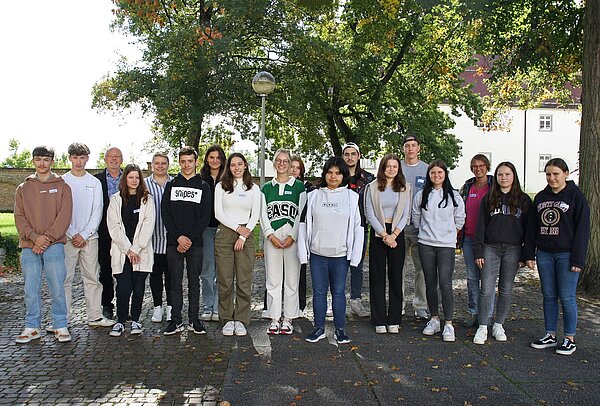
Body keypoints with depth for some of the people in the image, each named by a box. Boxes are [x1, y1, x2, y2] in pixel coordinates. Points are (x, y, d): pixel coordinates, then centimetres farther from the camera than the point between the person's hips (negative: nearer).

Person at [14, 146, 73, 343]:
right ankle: (32, 327, 17)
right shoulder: (23, 188, 14)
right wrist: (34, 237, -12)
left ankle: (60, 326, 8)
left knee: (57, 288, -2)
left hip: (54, 246, -2)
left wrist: (48, 238, -13)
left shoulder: (62, 187, 7)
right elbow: (19, 217, 5)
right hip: (29, 247, 3)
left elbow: (64, 216, -3)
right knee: (31, 289, 6)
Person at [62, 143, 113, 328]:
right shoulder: (61, 181, 4)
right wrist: (73, 234, -10)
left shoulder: (94, 183, 8)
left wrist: (84, 235, -8)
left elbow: (97, 211, 2)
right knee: (65, 278, -1)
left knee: (92, 277, 5)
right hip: (67, 237, -1)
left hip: (90, 237, 2)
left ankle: (95, 316, 12)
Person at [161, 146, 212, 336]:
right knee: (175, 281, 3)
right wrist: (178, 237, -10)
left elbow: (205, 217, -1)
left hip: (195, 243, -1)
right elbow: (165, 213, 2)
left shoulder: (203, 187, 6)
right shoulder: (171, 185, 10)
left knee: (194, 281, 5)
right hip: (174, 241, 1)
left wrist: (190, 238, -11)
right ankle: (176, 320, 10)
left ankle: (194, 319, 13)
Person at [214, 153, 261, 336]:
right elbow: (218, 213, -1)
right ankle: (227, 320, 11)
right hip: (224, 234, 0)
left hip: (246, 235, 1)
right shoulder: (221, 186, 8)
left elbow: (255, 215, 4)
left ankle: (241, 321, 9)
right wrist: (237, 228, -9)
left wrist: (243, 236, -7)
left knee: (244, 281, -1)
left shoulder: (253, 188, 10)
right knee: (225, 281, 0)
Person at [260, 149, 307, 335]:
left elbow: (301, 214, 0)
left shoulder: (299, 187, 6)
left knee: (292, 278, 0)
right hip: (272, 237, 2)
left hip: (293, 237, -2)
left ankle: (288, 319, 10)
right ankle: (274, 319, 11)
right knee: (273, 279, 3)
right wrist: (271, 235, -6)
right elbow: (263, 215, 7)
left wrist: (292, 236, -10)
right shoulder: (267, 188, 13)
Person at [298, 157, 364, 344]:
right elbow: (305, 224, 7)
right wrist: (303, 251, 1)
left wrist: (355, 255, -4)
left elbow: (358, 226, 1)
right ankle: (319, 328, 20)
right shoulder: (313, 196, 6)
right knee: (319, 292, 8)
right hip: (317, 253, 1)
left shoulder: (352, 197, 2)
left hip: (341, 254, -1)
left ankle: (340, 329, 18)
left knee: (339, 292, 6)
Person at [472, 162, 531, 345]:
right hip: (491, 248, 0)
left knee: (506, 290, 8)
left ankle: (498, 326, 21)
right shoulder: (488, 199, 7)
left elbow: (528, 227, 5)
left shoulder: (523, 200, 6)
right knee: (486, 290, -5)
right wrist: (478, 252, -3)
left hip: (513, 249, 1)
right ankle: (482, 328, 4)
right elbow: (480, 226, 4)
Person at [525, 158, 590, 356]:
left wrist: (578, 259, -12)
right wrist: (529, 254, 7)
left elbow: (582, 229, -7)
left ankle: (570, 339, 11)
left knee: (566, 297, -1)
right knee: (549, 296, 9)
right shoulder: (540, 197, 11)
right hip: (544, 254, 5)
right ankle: (550, 336, 19)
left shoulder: (576, 196, -4)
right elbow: (532, 227, 12)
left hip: (566, 254, -5)